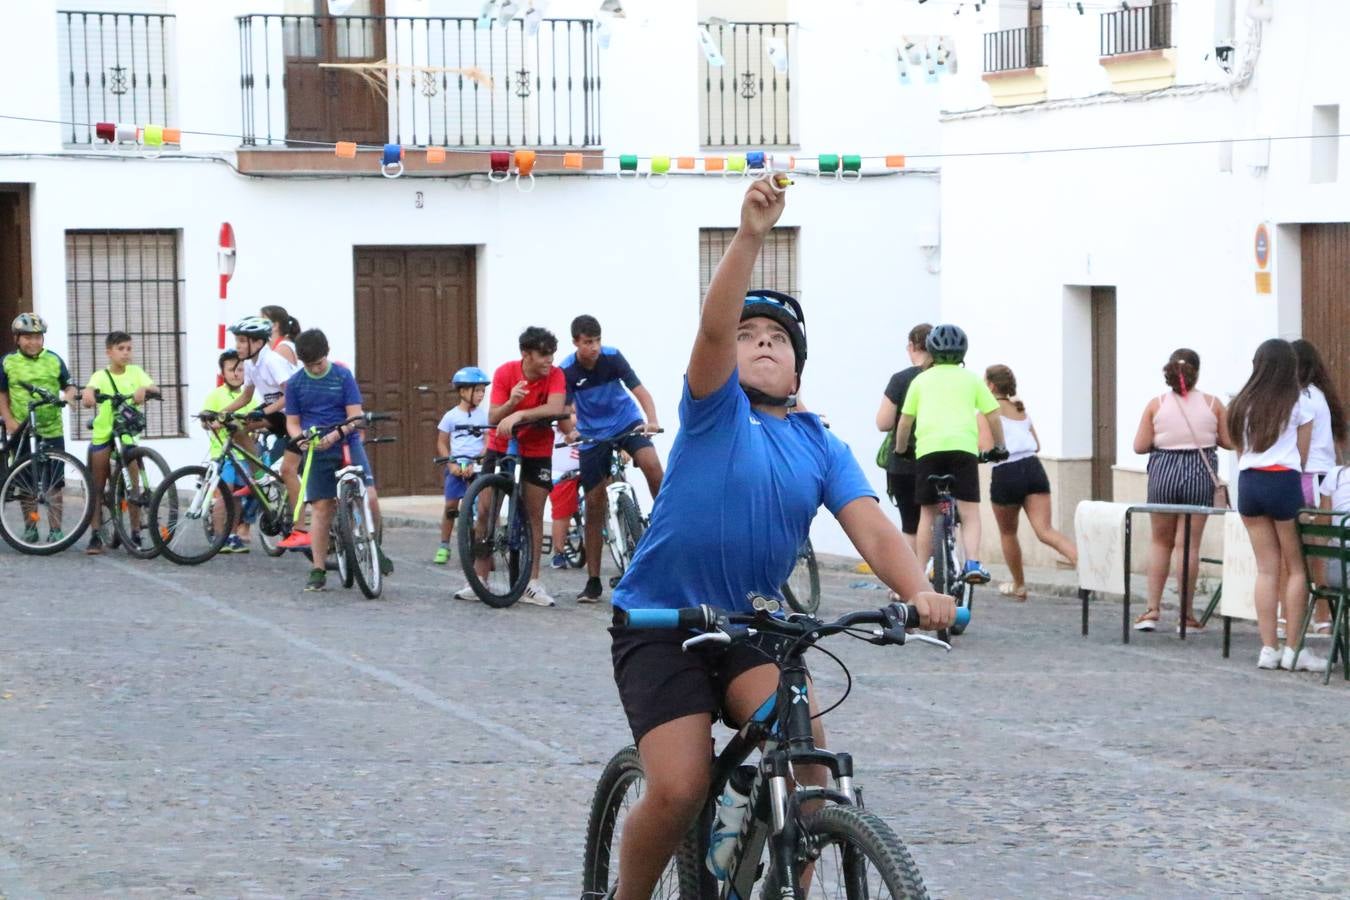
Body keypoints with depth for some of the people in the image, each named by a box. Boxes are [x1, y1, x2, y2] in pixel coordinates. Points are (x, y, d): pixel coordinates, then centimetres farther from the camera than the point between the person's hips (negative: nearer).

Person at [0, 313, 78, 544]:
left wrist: (69, 396, -13)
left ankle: (55, 529, 6)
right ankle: (30, 526, 19)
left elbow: (68, 386, 10)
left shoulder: (54, 361, 3)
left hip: (51, 430, 0)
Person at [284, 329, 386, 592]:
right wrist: (301, 437, -14)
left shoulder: (343, 376, 0)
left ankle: (374, 547, 9)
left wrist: (336, 434, -22)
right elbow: (292, 422, 9)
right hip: (316, 452, 1)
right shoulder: (295, 383, 5)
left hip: (347, 444, -1)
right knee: (322, 511, -3)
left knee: (369, 497, -17)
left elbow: (355, 415, -4)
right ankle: (318, 572, 4)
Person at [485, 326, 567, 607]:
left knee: (535, 514, 0)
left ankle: (532, 582, 6)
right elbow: (492, 419, -20)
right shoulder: (505, 372, -17)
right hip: (501, 445, 0)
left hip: (537, 449, 0)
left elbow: (555, 409, -35)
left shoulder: (555, 375, -17)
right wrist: (512, 401, -39)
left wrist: (519, 415, -44)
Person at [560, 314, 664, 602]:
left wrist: (652, 420, -37)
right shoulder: (567, 371, -15)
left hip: (626, 422, 0)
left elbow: (640, 391, -19)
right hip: (593, 435, 0)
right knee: (595, 504, -1)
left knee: (651, 464, -31)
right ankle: (593, 581, 5)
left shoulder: (612, 357, -15)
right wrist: (570, 431, -41)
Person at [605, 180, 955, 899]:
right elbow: (713, 328, -24)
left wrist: (920, 592, -29)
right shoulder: (716, 411, -5)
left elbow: (871, 529, -9)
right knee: (679, 790, -18)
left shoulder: (821, 449, 5)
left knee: (803, 746, -25)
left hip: (750, 625, 3)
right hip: (659, 625, -3)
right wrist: (750, 237, -38)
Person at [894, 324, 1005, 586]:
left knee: (927, 513, 10)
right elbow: (993, 416, 13)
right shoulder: (970, 379, 16)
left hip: (928, 448, 1)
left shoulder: (921, 380, 18)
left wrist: (900, 450, 27)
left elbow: (905, 422, 14)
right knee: (969, 512, -1)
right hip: (963, 446, -1)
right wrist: (999, 447, 25)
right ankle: (973, 563, -23)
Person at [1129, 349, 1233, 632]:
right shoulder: (1212, 404, -2)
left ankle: (1152, 610, 13)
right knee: (1188, 544, 3)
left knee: (1159, 541, 16)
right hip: (1200, 472, -1)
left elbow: (1140, 446, -3)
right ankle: (1186, 615, 6)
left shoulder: (1156, 404, -3)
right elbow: (1229, 442, 2)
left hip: (1164, 471, 1)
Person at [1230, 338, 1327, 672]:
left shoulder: (1244, 404, 10)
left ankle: (1268, 648, 5)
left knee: (1266, 568, 8)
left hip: (1248, 482, 4)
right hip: (1283, 482, -4)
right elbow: (1302, 456, 6)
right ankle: (1293, 649, 2)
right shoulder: (1299, 404, 0)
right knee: (1297, 568, 4)